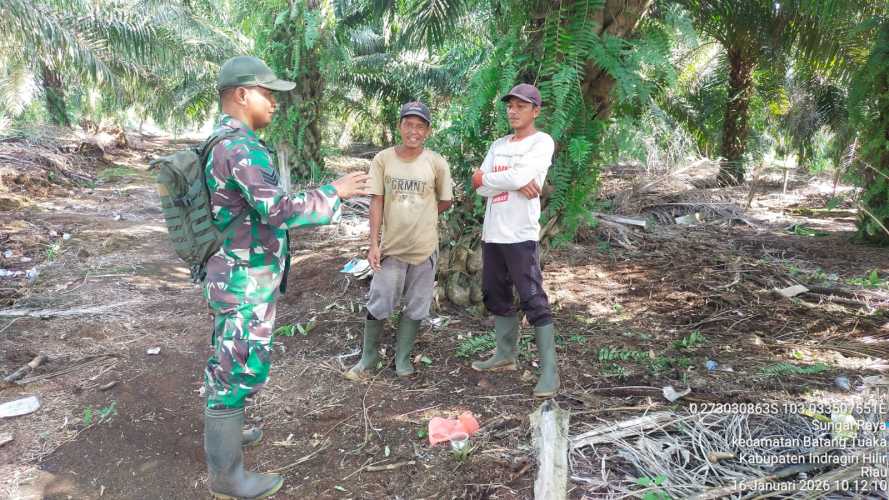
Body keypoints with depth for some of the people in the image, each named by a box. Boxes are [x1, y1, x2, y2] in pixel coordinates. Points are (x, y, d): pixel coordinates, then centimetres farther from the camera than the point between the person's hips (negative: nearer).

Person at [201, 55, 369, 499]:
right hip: (245, 280, -11)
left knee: (228, 362, 23)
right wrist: (334, 193, -19)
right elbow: (278, 210, -29)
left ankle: (221, 434, 41)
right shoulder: (241, 147, -22)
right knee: (239, 368, 0)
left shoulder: (222, 142, 11)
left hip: (235, 275, 11)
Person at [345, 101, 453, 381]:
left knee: (415, 308, 11)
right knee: (378, 306, 7)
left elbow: (445, 202, 6)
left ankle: (402, 358, 28)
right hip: (391, 247, 0)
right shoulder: (383, 159, -4)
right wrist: (373, 244, -6)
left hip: (424, 248, 1)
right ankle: (368, 357, 26)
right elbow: (376, 202, -3)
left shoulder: (437, 163, -6)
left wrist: (420, 218, 6)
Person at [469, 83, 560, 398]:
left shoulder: (542, 142, -3)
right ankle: (506, 354, 30)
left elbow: (520, 176, -20)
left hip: (520, 235, -7)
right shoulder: (498, 145, 16)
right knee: (496, 296, 15)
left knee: (533, 301, -6)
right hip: (491, 233, 8)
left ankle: (549, 371, -1)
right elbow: (481, 189, 3)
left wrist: (485, 177, -4)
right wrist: (515, 183, -12)